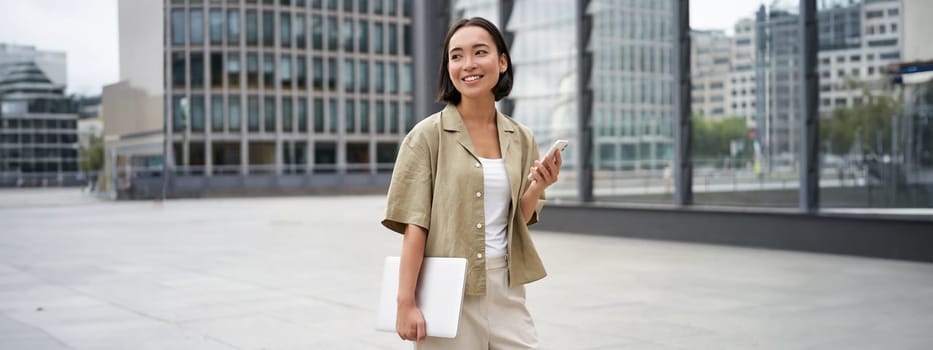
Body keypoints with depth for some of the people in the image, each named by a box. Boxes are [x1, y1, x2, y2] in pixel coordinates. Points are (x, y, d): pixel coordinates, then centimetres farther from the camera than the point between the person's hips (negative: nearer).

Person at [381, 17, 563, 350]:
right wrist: (406, 302, -15)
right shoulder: (428, 135, -7)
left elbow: (518, 221, 10)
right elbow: (415, 224, -10)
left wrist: (537, 188, -8)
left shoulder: (521, 138, 6)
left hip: (506, 292, 4)